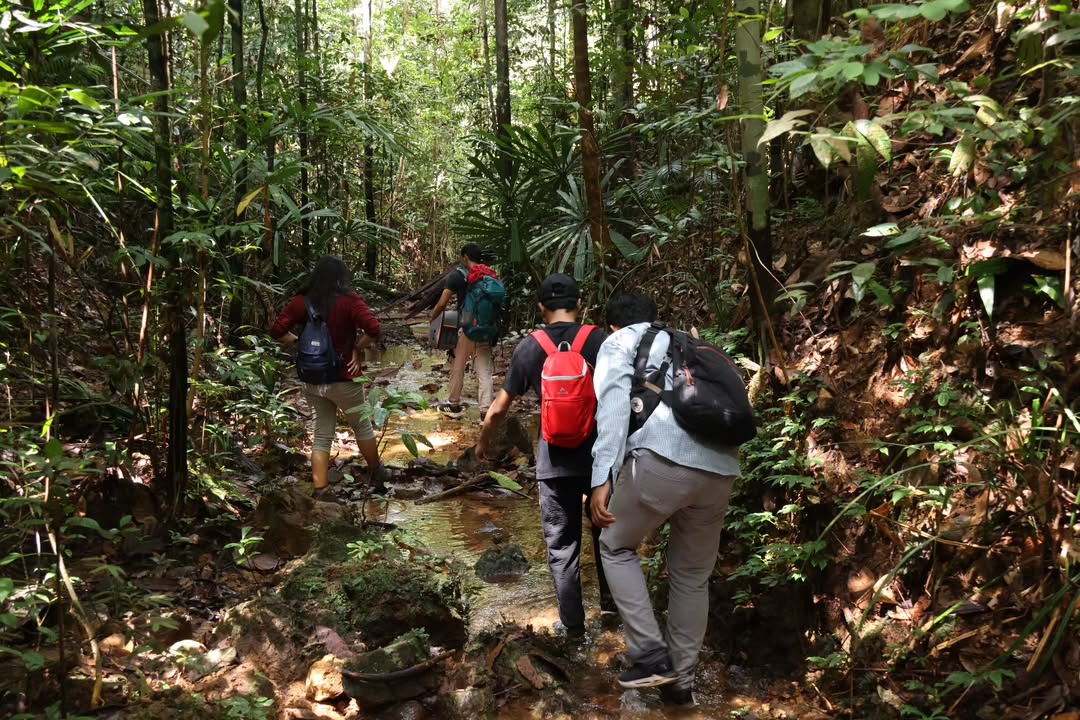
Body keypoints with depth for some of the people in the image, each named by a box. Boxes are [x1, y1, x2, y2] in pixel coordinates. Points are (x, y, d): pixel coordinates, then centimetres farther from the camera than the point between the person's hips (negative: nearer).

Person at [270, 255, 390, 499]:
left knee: (322, 433, 14)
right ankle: (376, 472, 37)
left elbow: (277, 331, -3)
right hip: (343, 378, -3)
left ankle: (320, 490, 9)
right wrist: (357, 348, -7)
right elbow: (374, 329, -22)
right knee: (362, 425, 19)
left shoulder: (301, 302, -2)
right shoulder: (349, 300, -13)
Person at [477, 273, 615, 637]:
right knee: (606, 531, 21)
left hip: (555, 460, 0)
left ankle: (572, 623, 17)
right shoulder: (599, 340, -5)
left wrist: (483, 443, 23)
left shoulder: (528, 348, -1)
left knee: (562, 545, 11)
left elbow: (499, 408, 6)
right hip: (601, 453, 0)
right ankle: (610, 603, 30)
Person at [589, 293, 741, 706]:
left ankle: (651, 655, 11)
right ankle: (680, 681, 28)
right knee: (692, 576, 22)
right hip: (722, 470, 5)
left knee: (616, 547, 20)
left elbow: (614, 400, -2)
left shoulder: (619, 341, 17)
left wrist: (603, 477, -9)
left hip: (663, 461, -5)